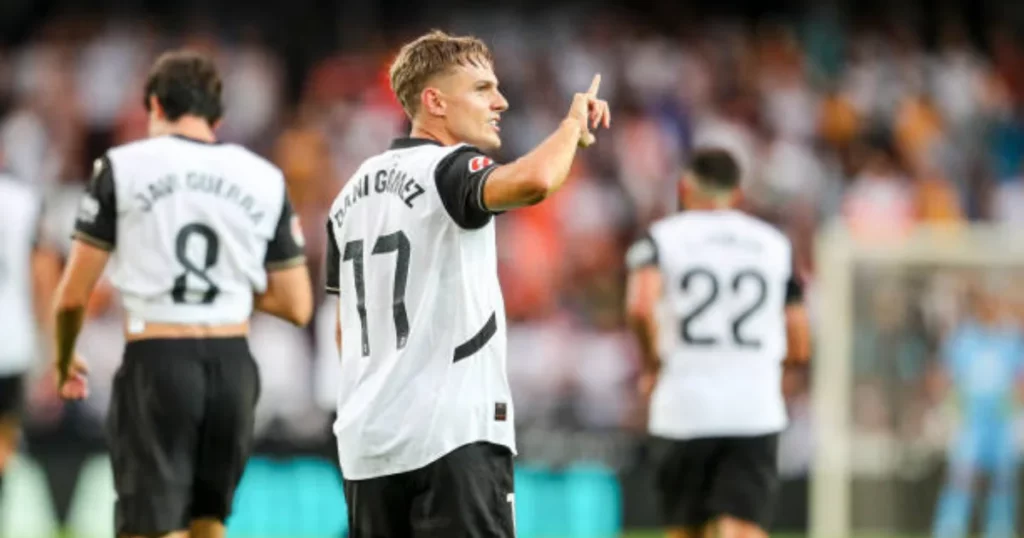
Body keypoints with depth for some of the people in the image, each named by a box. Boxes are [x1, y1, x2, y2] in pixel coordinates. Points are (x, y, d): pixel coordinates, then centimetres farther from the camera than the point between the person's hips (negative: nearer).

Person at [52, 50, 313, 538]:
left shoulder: (123, 168, -2)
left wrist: (64, 361, 19)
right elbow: (297, 307, 8)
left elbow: (73, 295, 0)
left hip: (156, 363, -4)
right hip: (233, 365, 4)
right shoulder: (265, 180, 7)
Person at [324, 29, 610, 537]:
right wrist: (574, 124, -12)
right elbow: (531, 182, -31)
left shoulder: (353, 192, 17)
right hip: (453, 436, -8)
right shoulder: (447, 169, -9)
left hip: (366, 440, 8)